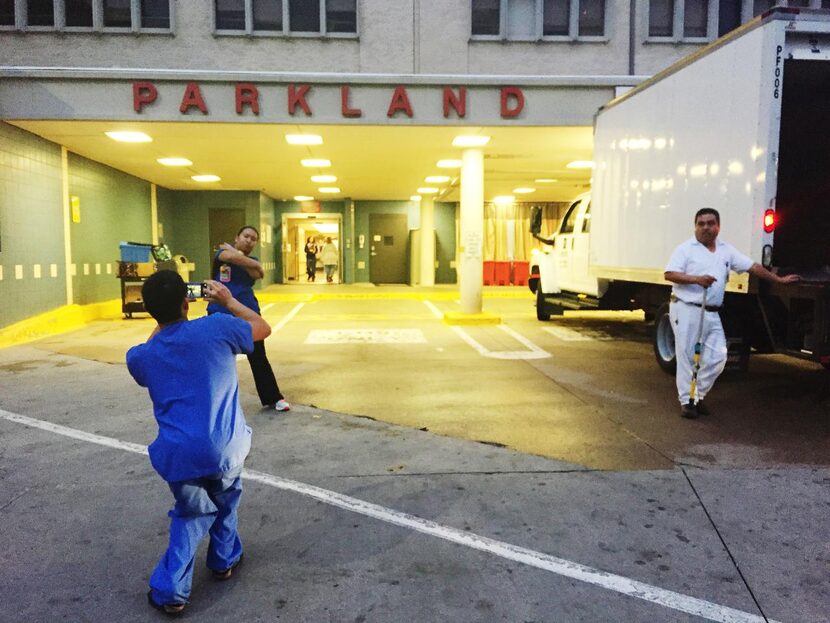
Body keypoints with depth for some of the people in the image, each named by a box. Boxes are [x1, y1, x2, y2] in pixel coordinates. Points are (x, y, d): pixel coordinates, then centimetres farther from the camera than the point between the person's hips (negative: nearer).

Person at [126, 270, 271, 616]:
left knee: (191, 513, 25)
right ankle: (224, 559, 43)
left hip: (178, 455, 1)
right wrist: (228, 301, 20)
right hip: (224, 449, -1)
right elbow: (263, 327, 10)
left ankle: (169, 590, 20)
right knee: (225, 499, 30)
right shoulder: (216, 327, -7)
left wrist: (164, 313, 21)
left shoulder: (138, 357, 1)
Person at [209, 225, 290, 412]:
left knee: (259, 357, 7)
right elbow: (232, 257, -25)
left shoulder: (253, 260, 10)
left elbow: (256, 274, -15)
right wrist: (255, 264, -17)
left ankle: (273, 398, 17)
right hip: (220, 313, -2)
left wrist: (236, 253, -14)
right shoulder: (223, 252, 0)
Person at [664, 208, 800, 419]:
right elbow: (669, 274, -11)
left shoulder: (726, 250, 15)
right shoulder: (686, 249, -2)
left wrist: (778, 279, 18)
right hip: (686, 309, -5)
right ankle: (686, 400, 6)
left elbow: (752, 266, 18)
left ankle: (698, 395, 16)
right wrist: (696, 279, -21)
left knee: (717, 357, 1)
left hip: (711, 314, 5)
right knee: (687, 356, -2)